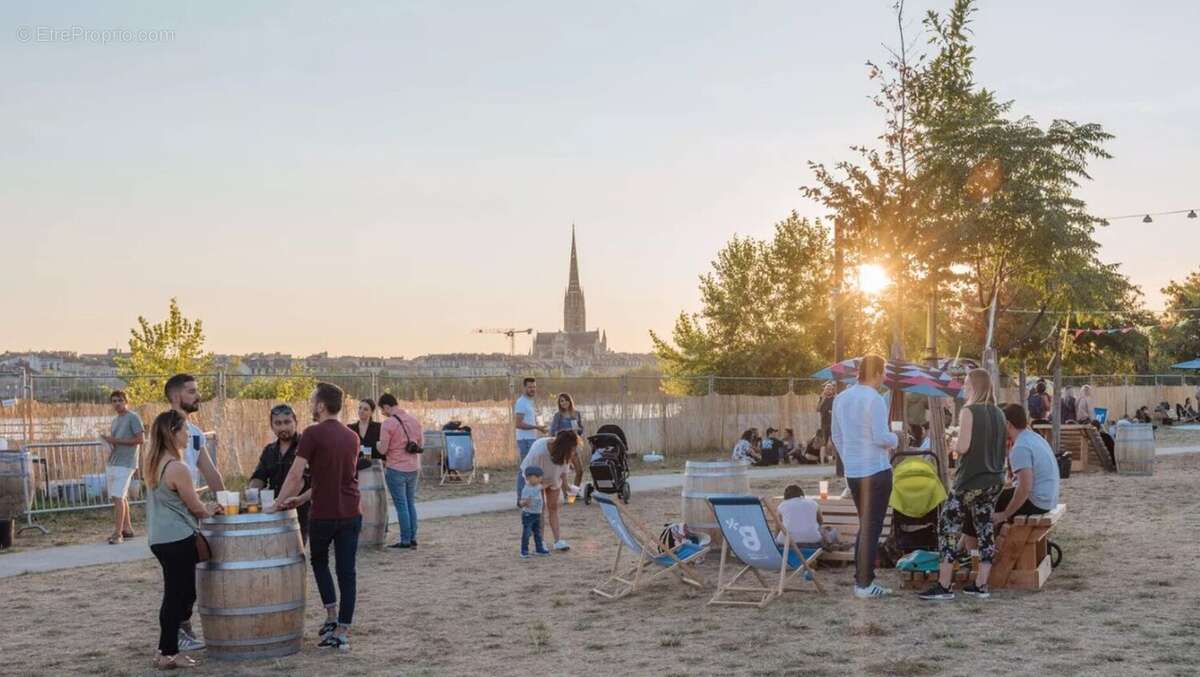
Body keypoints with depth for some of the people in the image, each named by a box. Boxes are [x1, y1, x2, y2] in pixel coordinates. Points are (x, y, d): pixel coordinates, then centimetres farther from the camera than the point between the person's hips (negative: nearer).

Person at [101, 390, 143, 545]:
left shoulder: (132, 418, -6)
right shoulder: (115, 421, 20)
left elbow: (141, 439, -14)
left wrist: (116, 440, -16)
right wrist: (108, 440, 5)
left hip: (124, 463, -8)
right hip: (112, 463, 8)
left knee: (118, 497, -14)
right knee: (121, 497, 12)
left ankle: (117, 534, -15)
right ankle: (127, 529, 20)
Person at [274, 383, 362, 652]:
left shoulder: (313, 434, -10)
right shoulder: (352, 437, 11)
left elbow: (296, 475, -14)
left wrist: (278, 504, -5)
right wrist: (301, 498, 18)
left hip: (323, 515, -4)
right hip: (351, 514, 4)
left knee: (319, 562, 20)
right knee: (347, 572, 5)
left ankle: (332, 616, 15)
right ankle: (342, 633, 6)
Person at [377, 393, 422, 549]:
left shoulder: (388, 423, -16)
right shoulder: (414, 420, 5)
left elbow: (383, 449, -15)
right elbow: (420, 443, 14)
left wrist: (377, 444, 5)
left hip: (396, 470, -6)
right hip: (414, 468, 6)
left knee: (401, 506, 0)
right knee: (411, 504, 15)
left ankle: (405, 540, 3)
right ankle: (413, 538, 16)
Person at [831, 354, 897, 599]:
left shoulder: (841, 398, 10)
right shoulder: (875, 400, -14)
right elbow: (881, 437, -19)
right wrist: (895, 440, 2)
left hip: (852, 472, 7)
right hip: (876, 471, -7)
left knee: (864, 525, 17)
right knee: (872, 527, -2)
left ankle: (861, 579, 18)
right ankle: (865, 584, 0)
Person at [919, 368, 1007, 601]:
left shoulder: (969, 411, -12)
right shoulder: (999, 414, 10)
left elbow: (962, 447, -19)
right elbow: (1003, 447, 15)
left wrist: (953, 444, 1)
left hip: (971, 481, -7)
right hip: (995, 480, 7)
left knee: (949, 528, -1)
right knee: (985, 529, 11)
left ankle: (944, 586, -3)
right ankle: (981, 585, 12)